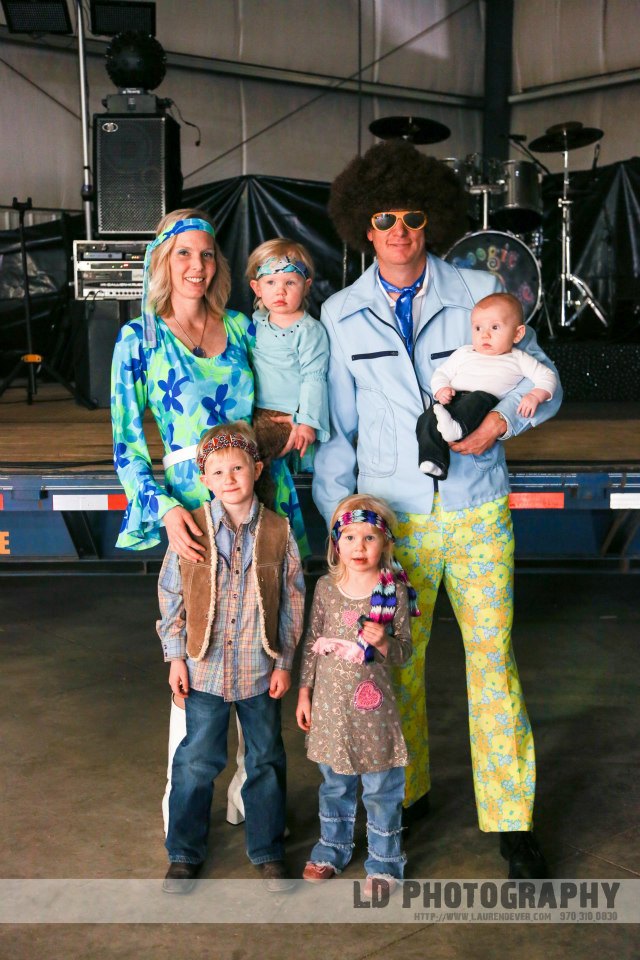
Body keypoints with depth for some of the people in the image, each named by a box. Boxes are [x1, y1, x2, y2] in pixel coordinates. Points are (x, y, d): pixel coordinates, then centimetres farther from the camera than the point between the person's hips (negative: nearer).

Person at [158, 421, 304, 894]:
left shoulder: (278, 531, -5)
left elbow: (292, 602, 1)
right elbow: (171, 597, 1)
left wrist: (284, 662, 0)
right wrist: (176, 657, -1)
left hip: (260, 668, 1)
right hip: (205, 666, 0)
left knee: (266, 760, 13)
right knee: (197, 761, 9)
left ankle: (268, 850, 32)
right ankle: (185, 852, 29)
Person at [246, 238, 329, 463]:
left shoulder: (309, 330, -9)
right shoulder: (257, 323, 11)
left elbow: (313, 378, -13)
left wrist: (308, 421, -20)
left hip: (287, 417, -7)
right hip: (255, 411, 7)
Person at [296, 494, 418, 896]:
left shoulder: (394, 591, -9)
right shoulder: (326, 587, -2)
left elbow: (404, 650, -3)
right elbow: (312, 642, 7)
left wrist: (383, 641, -24)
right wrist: (304, 692, 8)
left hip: (373, 704, -3)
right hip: (330, 702, 3)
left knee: (381, 788, 8)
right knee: (335, 784, 19)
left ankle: (384, 863, 27)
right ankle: (332, 849, 39)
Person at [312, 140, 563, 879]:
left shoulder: (479, 291, 2)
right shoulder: (341, 314, 4)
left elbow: (541, 380, 7)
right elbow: (335, 425, 7)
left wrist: (502, 417, -13)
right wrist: (337, 514, 2)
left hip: (477, 512, 0)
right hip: (391, 515, 1)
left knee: (492, 657, 2)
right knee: (396, 660, 9)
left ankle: (511, 822, 17)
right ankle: (406, 792, 32)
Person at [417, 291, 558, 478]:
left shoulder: (518, 359, 20)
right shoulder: (464, 353, 28)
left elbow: (547, 377, 16)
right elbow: (441, 373, 25)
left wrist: (535, 396, -5)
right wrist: (441, 390, 1)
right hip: (451, 401, 2)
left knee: (480, 398, -38)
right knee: (427, 420, -29)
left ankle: (457, 428, -59)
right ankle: (434, 462, -37)